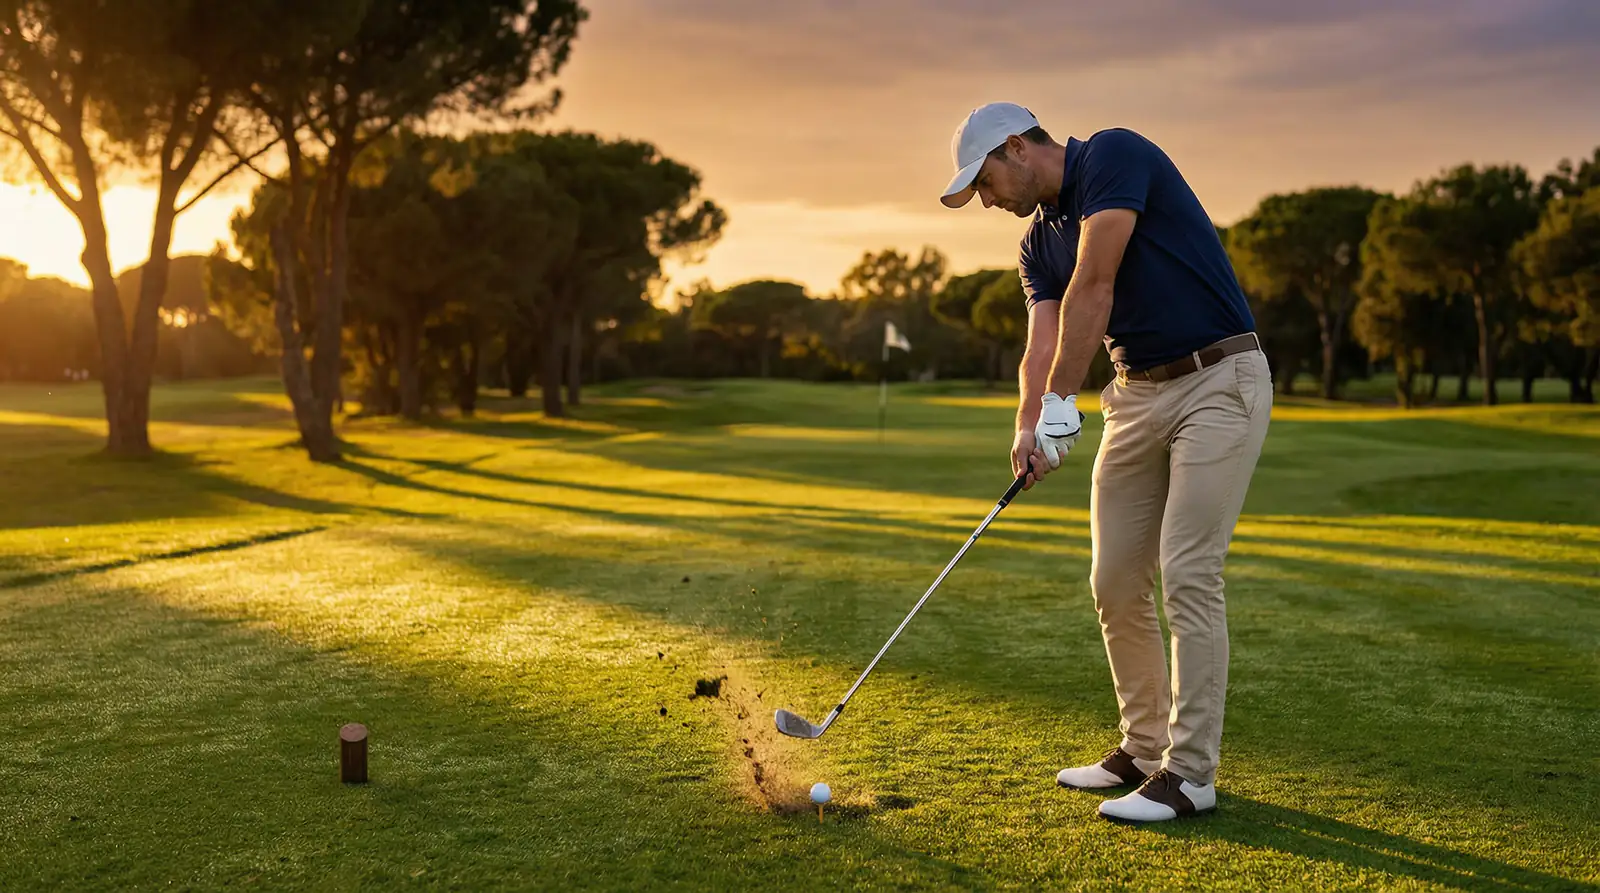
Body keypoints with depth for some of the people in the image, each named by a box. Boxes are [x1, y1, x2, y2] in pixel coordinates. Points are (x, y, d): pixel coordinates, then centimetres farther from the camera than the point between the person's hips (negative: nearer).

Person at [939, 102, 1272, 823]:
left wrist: (1061, 401, -23)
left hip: (1218, 382, -8)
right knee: (1115, 581, 7)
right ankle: (1145, 746, 22)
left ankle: (1191, 772, -2)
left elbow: (1093, 287, -22)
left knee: (1188, 575, -11)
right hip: (1138, 392, 8)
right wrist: (1029, 428, -19)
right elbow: (1042, 344, -1)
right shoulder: (1038, 243, 11)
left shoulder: (1115, 155, -12)